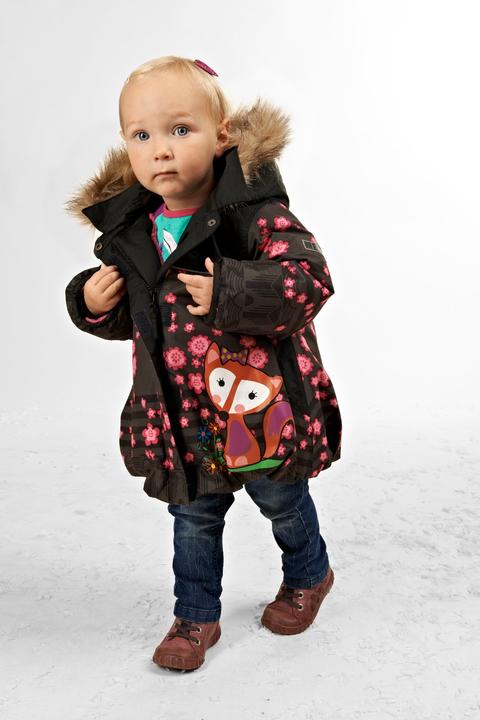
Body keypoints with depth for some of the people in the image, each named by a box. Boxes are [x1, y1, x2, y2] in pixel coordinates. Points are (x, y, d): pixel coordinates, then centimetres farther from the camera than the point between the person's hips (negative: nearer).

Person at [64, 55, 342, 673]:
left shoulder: (255, 212, -19)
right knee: (193, 520, 18)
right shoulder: (131, 230, -3)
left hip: (263, 407, -4)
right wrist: (93, 305, -12)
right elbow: (126, 320, 9)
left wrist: (230, 294, -36)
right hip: (183, 417, 4)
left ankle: (308, 576, 51)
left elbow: (310, 280, -27)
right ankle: (196, 617, 40)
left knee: (283, 504, 20)